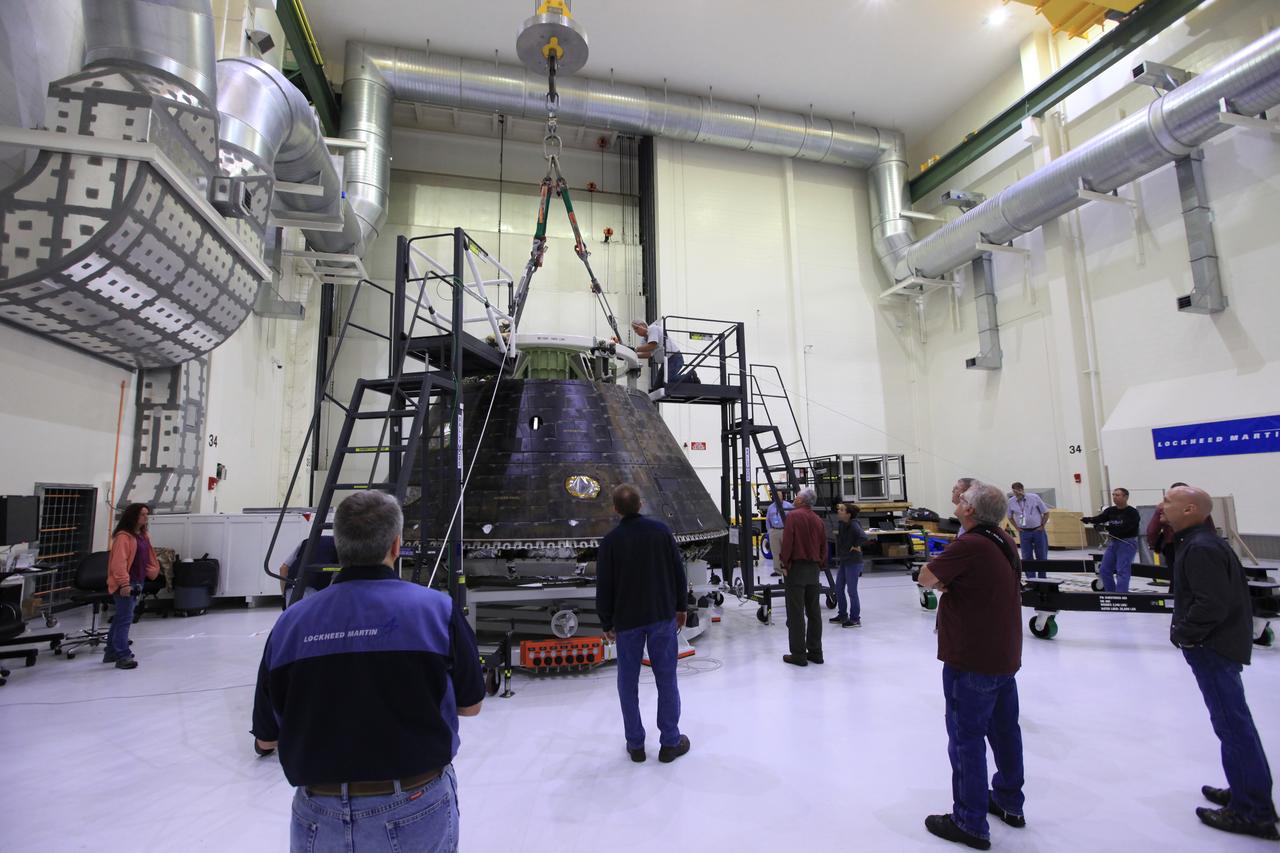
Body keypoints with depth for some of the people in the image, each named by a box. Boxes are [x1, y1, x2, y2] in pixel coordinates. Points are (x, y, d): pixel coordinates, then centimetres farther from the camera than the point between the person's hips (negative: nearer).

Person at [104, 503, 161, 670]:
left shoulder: (144, 536, 13)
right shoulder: (123, 536, -16)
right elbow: (119, 562, -21)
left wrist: (153, 571, 14)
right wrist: (124, 583, -24)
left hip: (137, 583, 9)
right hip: (125, 585, -9)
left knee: (120, 618, 18)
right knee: (125, 619, -8)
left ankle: (111, 653, 28)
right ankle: (123, 656, -4)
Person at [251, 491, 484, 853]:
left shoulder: (288, 624, -8)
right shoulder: (437, 609, -16)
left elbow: (265, 740, 4)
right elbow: (470, 705, -2)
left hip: (318, 822, 2)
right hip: (416, 813, -1)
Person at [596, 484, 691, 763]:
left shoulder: (610, 541, -11)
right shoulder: (660, 530, -6)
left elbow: (604, 587, -6)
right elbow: (678, 571, 0)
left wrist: (607, 623, 7)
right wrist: (680, 607, 12)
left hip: (627, 620, -1)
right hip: (663, 615, 1)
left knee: (628, 681, 12)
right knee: (666, 678, 10)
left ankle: (635, 744, 21)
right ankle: (670, 742, 18)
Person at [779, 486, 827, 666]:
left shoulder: (793, 516, -10)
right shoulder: (818, 520, 9)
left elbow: (787, 542, -16)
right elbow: (824, 547, 10)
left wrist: (785, 565, -9)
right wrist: (820, 564, 16)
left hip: (796, 567, -6)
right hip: (813, 569, 6)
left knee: (796, 613, -1)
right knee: (813, 611, 13)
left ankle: (798, 654, 2)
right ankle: (815, 652, 19)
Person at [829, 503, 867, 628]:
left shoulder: (853, 525, -19)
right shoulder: (841, 524, 4)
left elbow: (863, 537, -33)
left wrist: (856, 546, -19)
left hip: (853, 562, -8)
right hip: (843, 561, 9)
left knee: (852, 591, 1)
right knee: (838, 589, 15)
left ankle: (855, 619, 13)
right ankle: (842, 615, 29)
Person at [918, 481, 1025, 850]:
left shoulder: (969, 546, -24)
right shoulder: (1005, 542, 5)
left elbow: (925, 578, -17)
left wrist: (941, 580, 1)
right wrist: (948, 581, -4)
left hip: (971, 661, -9)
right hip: (1005, 657, 9)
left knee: (966, 738, 3)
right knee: (1004, 730, 21)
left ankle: (971, 823, 14)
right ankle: (1010, 802, 38)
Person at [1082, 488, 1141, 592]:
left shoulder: (1132, 512, -9)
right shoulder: (1110, 511, 9)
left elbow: (1125, 527, -23)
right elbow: (1099, 518, -6)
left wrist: (1110, 527, -32)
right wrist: (1088, 519, -25)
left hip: (1127, 543, -7)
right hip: (1113, 542, 7)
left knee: (1122, 571, -11)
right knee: (1104, 569, 8)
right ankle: (1110, 593, 19)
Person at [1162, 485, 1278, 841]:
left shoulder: (1201, 549, -23)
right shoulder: (1201, 541, 9)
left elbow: (1212, 605, -27)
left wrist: (1182, 633, -15)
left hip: (1215, 648, -10)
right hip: (1222, 642, 10)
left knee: (1232, 724, 0)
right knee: (1233, 722, 19)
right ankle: (1245, 791, 33)